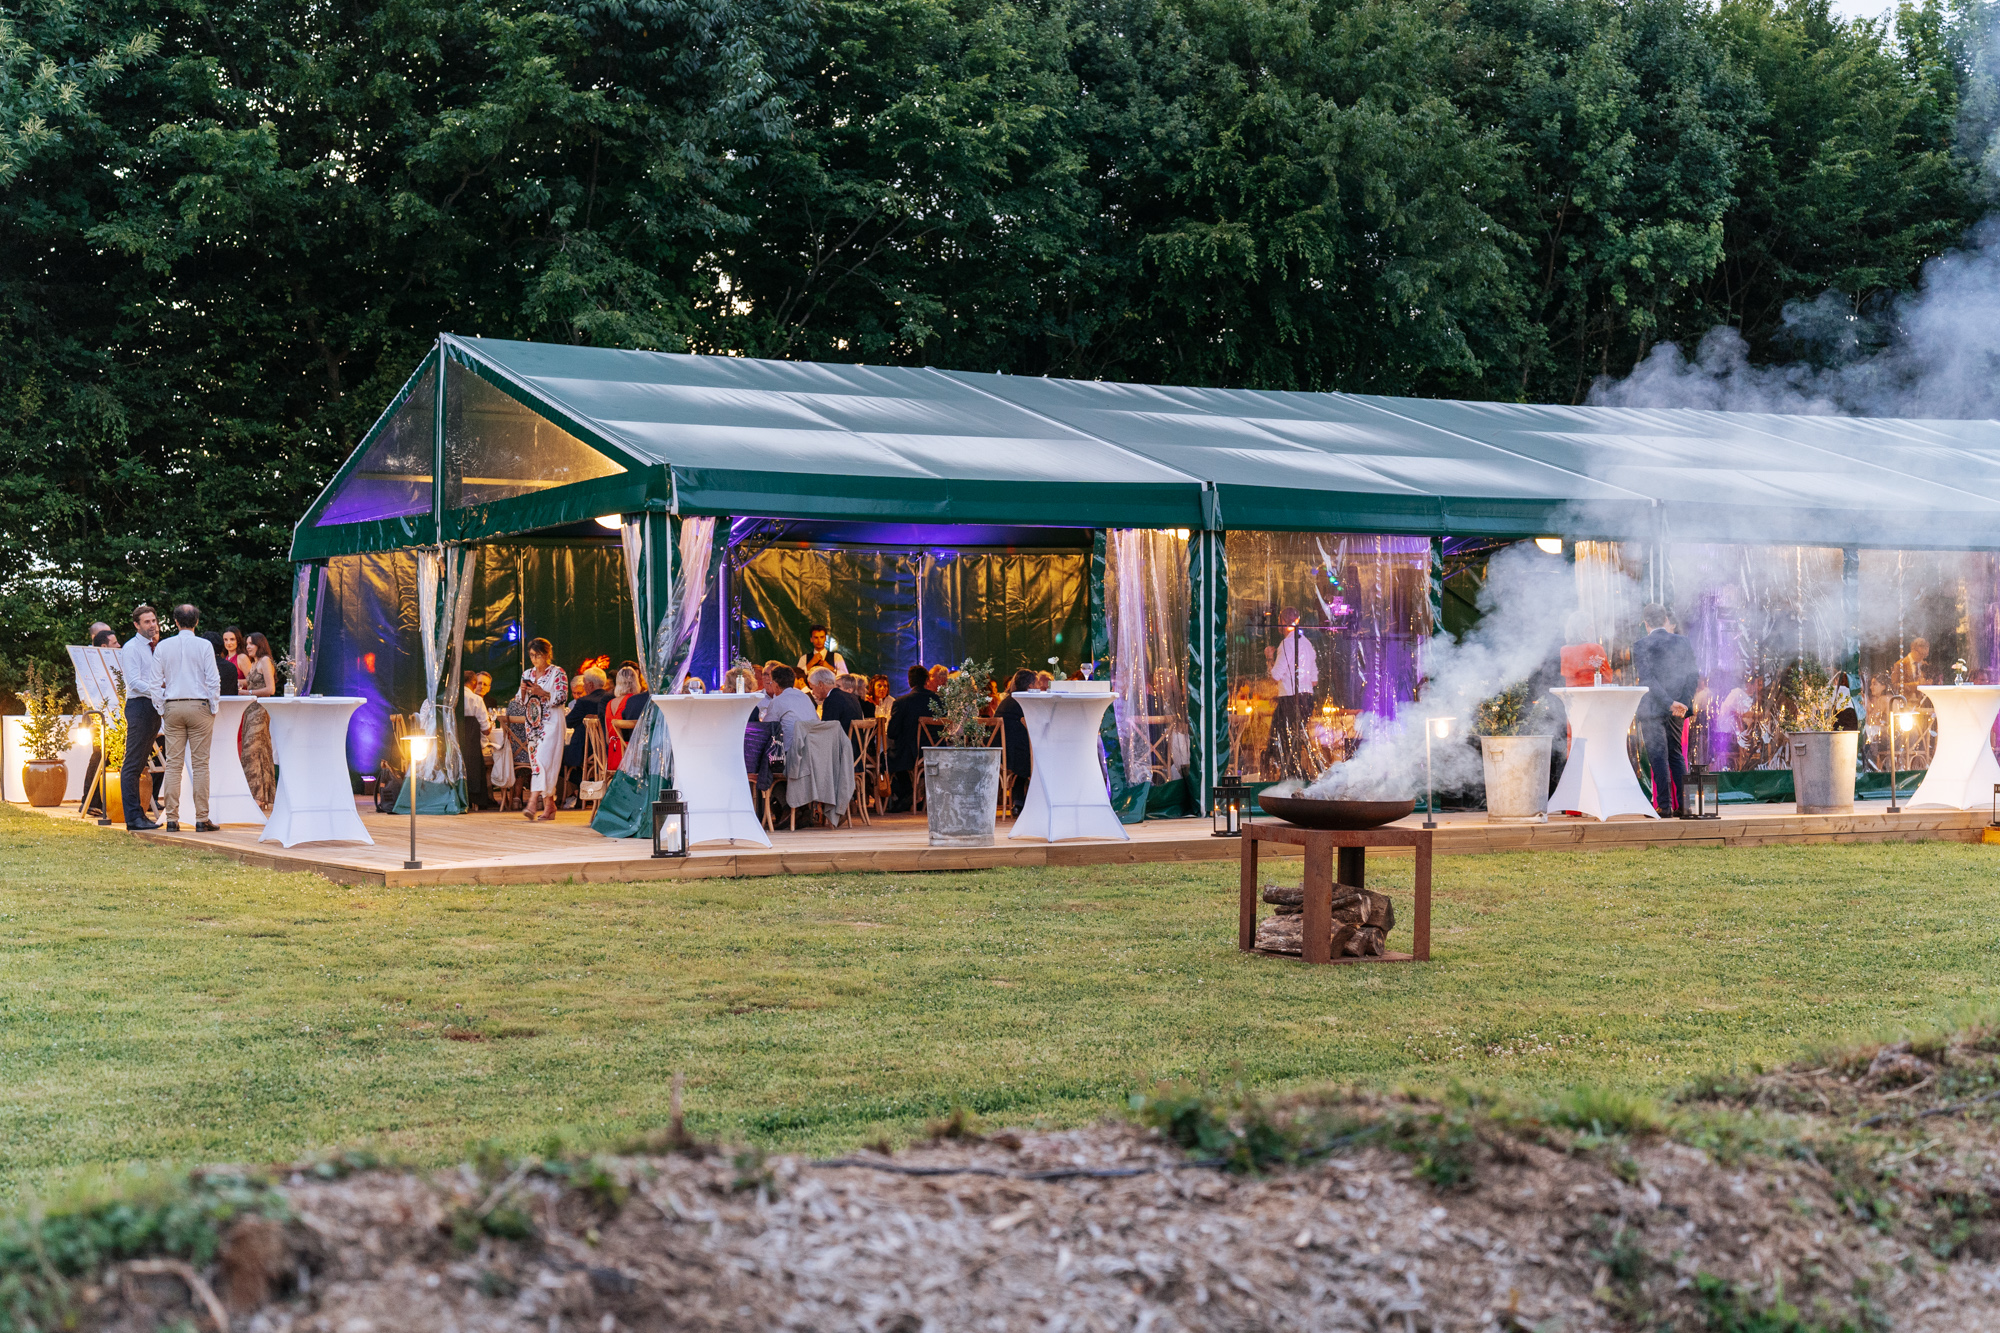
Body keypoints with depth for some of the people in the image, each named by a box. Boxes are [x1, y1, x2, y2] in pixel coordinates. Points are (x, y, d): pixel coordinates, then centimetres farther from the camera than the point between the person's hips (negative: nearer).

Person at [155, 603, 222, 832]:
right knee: (200, 764, -1)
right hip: (199, 706, -2)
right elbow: (213, 680, -6)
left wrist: (161, 710, 12)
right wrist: (214, 709, 3)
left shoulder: (163, 646, 4)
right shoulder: (204, 646, -4)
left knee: (173, 764, 3)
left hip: (173, 708, 2)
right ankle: (201, 820, -3)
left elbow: (157, 681, 6)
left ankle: (172, 819, 1)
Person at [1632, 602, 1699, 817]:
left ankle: (1664, 806, -3)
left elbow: (1648, 679, -16)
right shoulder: (1683, 643, 5)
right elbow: (1693, 675, 2)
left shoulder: (1641, 646, -9)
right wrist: (1683, 702, -1)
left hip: (1652, 709, -5)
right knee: (1677, 755, 14)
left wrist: (1670, 703, -17)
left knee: (1658, 757, -1)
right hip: (1678, 710, 5)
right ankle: (1682, 804, 13)